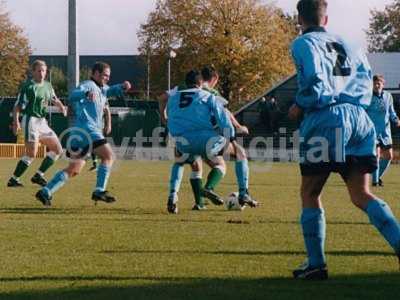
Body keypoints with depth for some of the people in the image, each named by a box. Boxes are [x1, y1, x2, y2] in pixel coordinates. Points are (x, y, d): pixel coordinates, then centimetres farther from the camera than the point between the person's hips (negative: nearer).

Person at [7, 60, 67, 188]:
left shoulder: (48, 86, 12)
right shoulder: (28, 86, -9)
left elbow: (54, 99, 28)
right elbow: (18, 106, -11)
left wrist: (61, 107, 6)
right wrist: (16, 121, -25)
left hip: (42, 122, 8)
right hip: (31, 120, -8)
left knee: (57, 149, 7)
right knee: (31, 154, -15)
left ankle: (38, 176, 10)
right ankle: (13, 180, -8)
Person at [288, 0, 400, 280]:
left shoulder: (304, 44, 3)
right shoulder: (345, 45, 22)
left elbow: (314, 80, -12)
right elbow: (367, 78, 15)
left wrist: (299, 106, 1)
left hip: (325, 119, -5)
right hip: (360, 118, 5)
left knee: (310, 194, 7)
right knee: (362, 195, 4)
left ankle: (316, 264, 3)